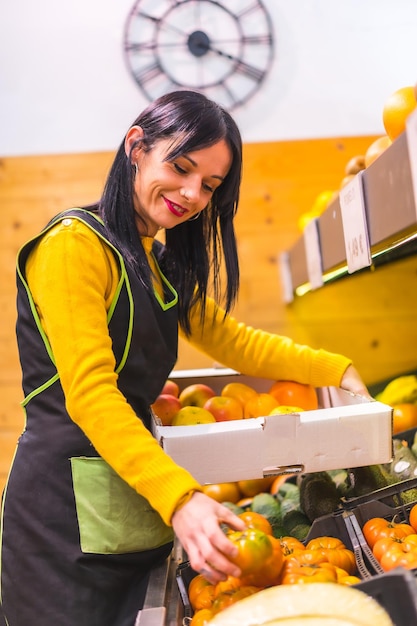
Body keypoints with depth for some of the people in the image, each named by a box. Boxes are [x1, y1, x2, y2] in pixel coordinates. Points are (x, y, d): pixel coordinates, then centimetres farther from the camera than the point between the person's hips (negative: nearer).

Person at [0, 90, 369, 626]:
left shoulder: (162, 266, 17)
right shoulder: (75, 243, -12)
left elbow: (232, 340, 20)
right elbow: (89, 392, -20)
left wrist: (337, 370, 12)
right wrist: (179, 497, -28)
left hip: (138, 497, 8)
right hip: (66, 508, -8)